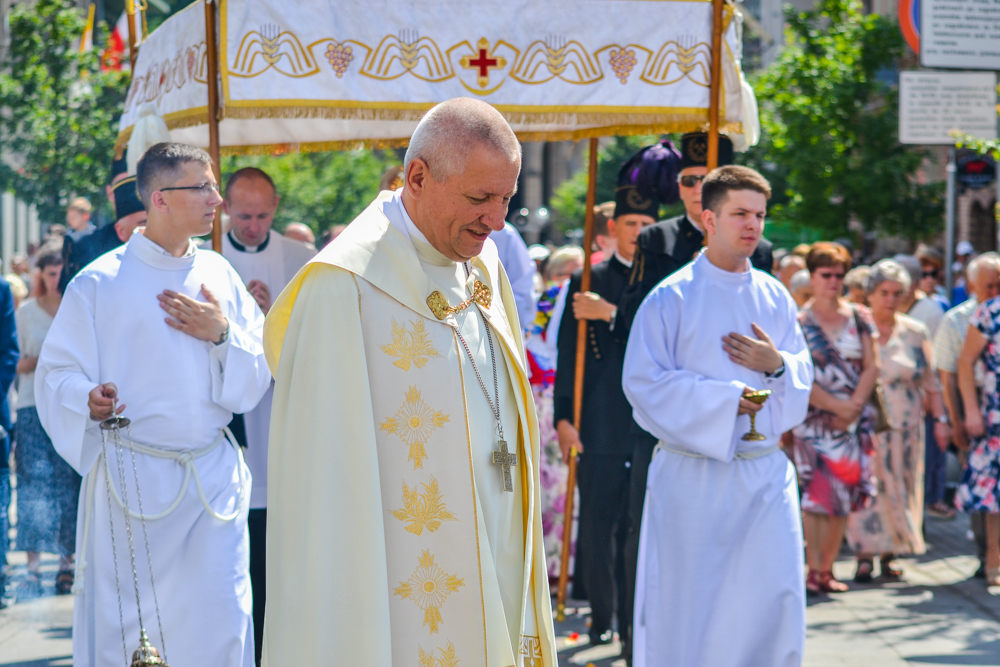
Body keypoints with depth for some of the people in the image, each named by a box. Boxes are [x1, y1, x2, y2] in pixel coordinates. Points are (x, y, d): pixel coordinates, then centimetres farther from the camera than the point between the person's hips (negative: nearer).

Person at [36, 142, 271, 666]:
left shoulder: (218, 274, 10)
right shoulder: (99, 283, -3)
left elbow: (259, 373, 12)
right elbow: (57, 373, -1)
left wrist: (224, 335, -6)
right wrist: (88, 401, -22)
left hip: (214, 479, 4)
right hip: (133, 479, -3)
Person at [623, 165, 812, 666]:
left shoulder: (774, 298, 10)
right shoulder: (671, 299, -4)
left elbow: (803, 379, 14)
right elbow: (643, 382, -8)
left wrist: (776, 365, -9)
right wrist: (725, 398, -14)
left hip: (765, 474, 4)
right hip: (693, 473, -4)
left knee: (774, 603, 0)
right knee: (687, 607, 0)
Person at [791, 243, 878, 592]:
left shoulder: (859, 317, 9)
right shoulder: (799, 322, -1)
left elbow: (872, 367, 5)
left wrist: (853, 407, -8)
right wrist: (837, 406, -13)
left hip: (855, 419, 4)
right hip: (814, 420, -3)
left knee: (844, 498, 4)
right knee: (818, 495, -11)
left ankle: (827, 569, 11)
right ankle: (814, 571, -9)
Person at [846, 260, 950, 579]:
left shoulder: (915, 332, 8)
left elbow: (930, 381, 12)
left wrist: (940, 418, 5)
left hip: (905, 426, 3)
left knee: (901, 490, 3)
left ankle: (889, 554, 11)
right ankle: (865, 553, -5)